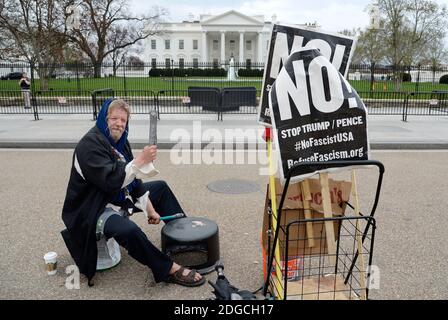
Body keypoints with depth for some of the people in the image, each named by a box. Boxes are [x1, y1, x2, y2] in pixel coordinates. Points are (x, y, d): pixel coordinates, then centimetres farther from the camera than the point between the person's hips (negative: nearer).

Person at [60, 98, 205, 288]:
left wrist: (149, 208, 2)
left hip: (119, 198, 10)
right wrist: (140, 161, -33)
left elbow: (132, 180, 6)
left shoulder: (120, 141, 4)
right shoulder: (90, 144, -21)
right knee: (128, 230, -37)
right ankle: (169, 269, -19)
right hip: (93, 209, -9)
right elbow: (111, 181, -33)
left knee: (161, 187, 15)